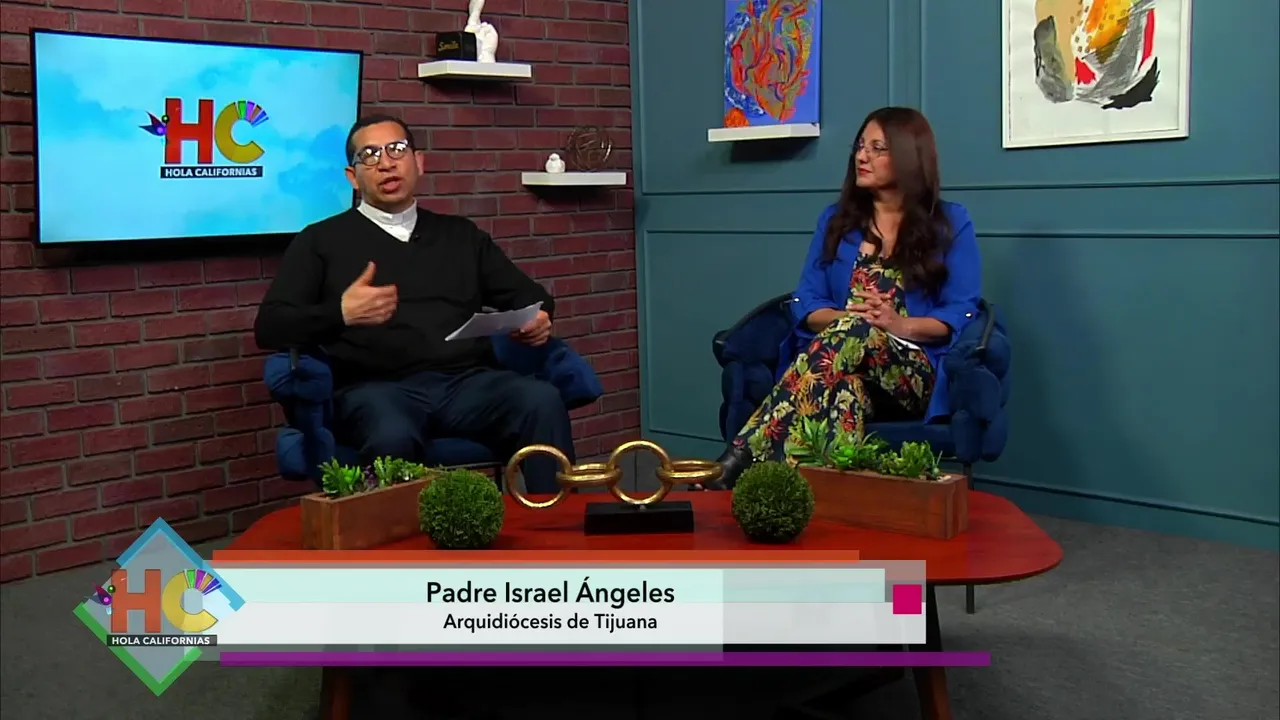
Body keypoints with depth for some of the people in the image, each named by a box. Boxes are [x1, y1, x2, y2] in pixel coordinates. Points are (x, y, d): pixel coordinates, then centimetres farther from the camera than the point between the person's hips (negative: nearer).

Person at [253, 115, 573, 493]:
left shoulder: (462, 235, 27)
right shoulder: (322, 241, 16)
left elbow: (528, 294, 28)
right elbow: (269, 327, 7)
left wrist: (539, 317, 2)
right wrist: (341, 313, -13)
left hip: (468, 381, 3)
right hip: (376, 387, -3)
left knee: (543, 401, -30)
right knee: (392, 440, -39)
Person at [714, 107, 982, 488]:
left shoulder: (950, 223, 10)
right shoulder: (836, 219, 18)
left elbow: (963, 313, 2)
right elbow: (805, 303, 10)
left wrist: (901, 324, -17)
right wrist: (849, 314, -13)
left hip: (913, 374, -2)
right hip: (834, 356, 2)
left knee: (854, 334, -38)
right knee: (844, 387, -39)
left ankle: (745, 453, -51)